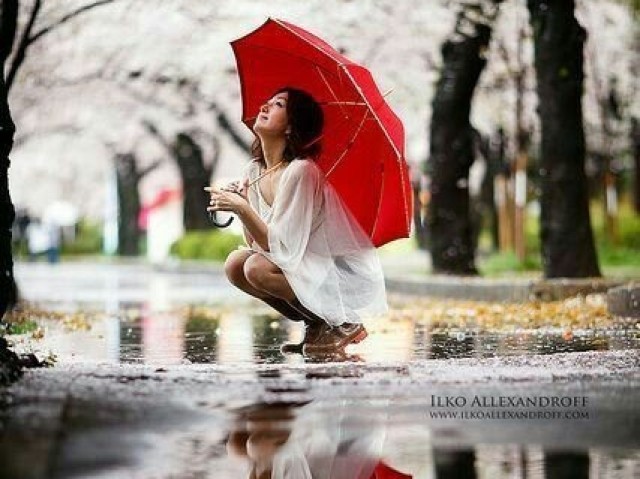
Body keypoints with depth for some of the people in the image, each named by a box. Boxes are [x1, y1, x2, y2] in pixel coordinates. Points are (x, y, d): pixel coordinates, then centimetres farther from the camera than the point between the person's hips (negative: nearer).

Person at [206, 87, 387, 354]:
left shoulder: (301, 171, -23)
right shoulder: (254, 172, 3)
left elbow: (281, 247, -26)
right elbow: (256, 244, 2)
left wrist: (243, 209, -32)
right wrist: (239, 206, -12)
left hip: (349, 280, -8)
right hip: (314, 271, 8)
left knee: (257, 268, -25)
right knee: (235, 264, -9)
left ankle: (343, 324, -7)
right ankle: (316, 323, 6)